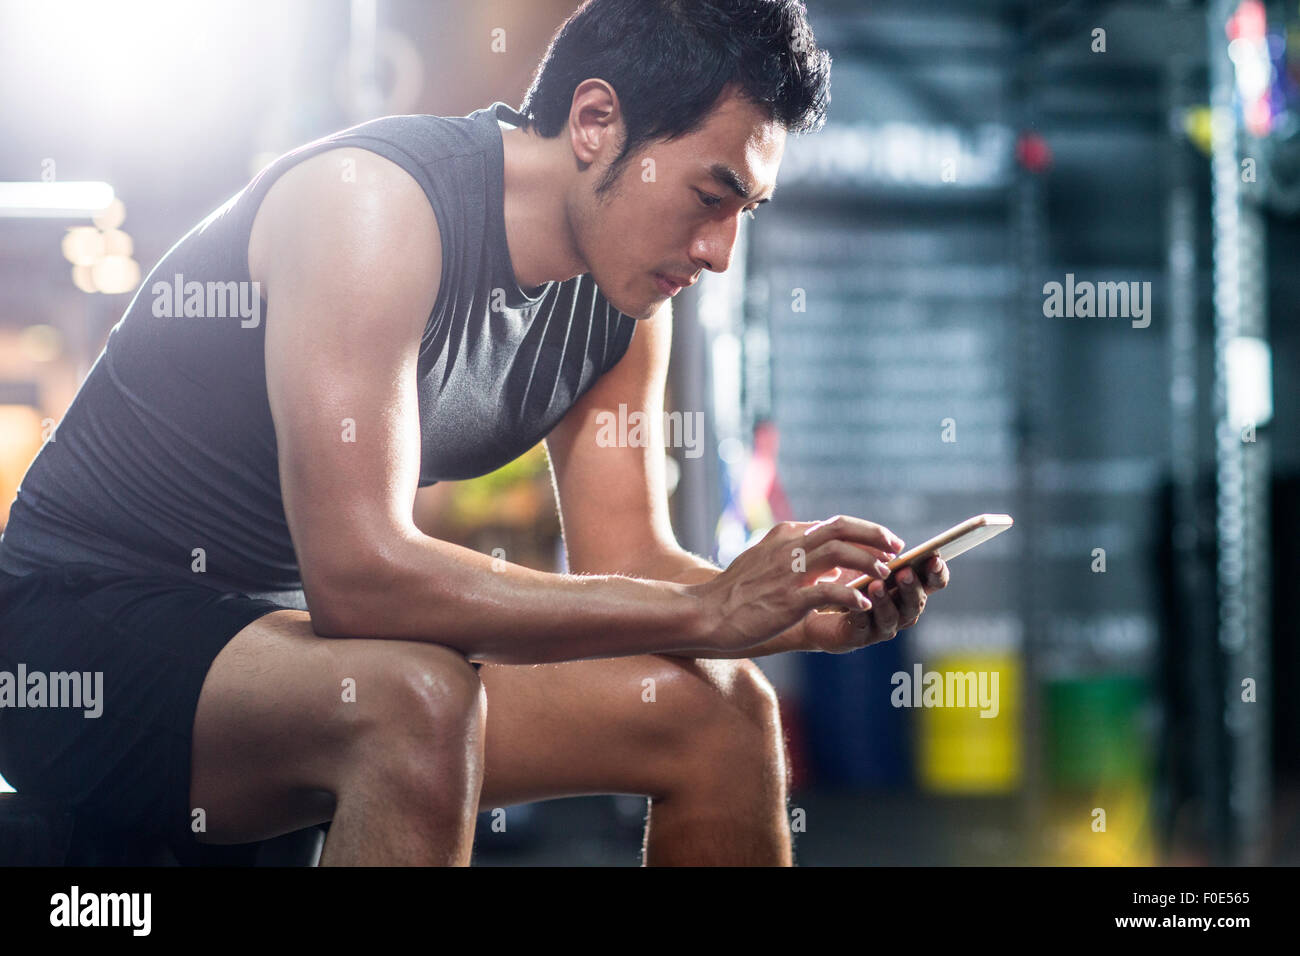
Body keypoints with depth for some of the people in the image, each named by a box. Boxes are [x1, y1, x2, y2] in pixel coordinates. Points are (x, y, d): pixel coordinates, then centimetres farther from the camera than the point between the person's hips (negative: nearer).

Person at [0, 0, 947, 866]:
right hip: (88, 626, -8)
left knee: (722, 708, -1)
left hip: (284, 631, 8)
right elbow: (359, 572, -33)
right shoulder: (373, 198, -25)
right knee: (414, 701, -37)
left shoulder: (625, 301, 1)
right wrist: (708, 612, -31)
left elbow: (626, 565, 7)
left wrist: (807, 609, -13)